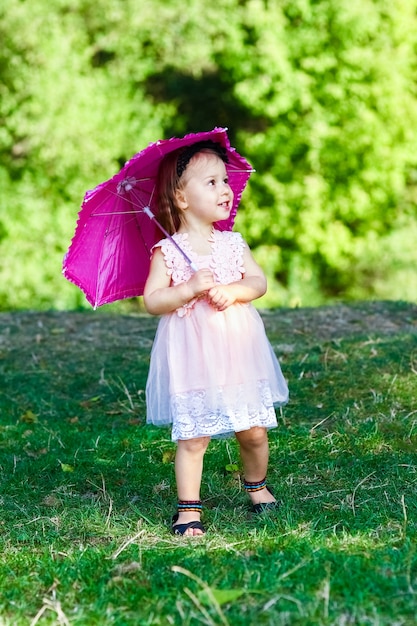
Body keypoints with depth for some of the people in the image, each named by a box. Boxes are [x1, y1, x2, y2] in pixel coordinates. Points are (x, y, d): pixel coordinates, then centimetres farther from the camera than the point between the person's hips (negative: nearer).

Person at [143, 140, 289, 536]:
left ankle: (256, 486, 35)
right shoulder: (167, 251, -6)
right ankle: (188, 509, 6)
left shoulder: (233, 244, 6)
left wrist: (233, 290, -17)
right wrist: (190, 288, -22)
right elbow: (151, 301, -10)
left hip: (239, 352, 4)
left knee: (255, 431, 9)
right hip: (192, 361, -4)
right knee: (192, 437, -5)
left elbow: (259, 281, 1)